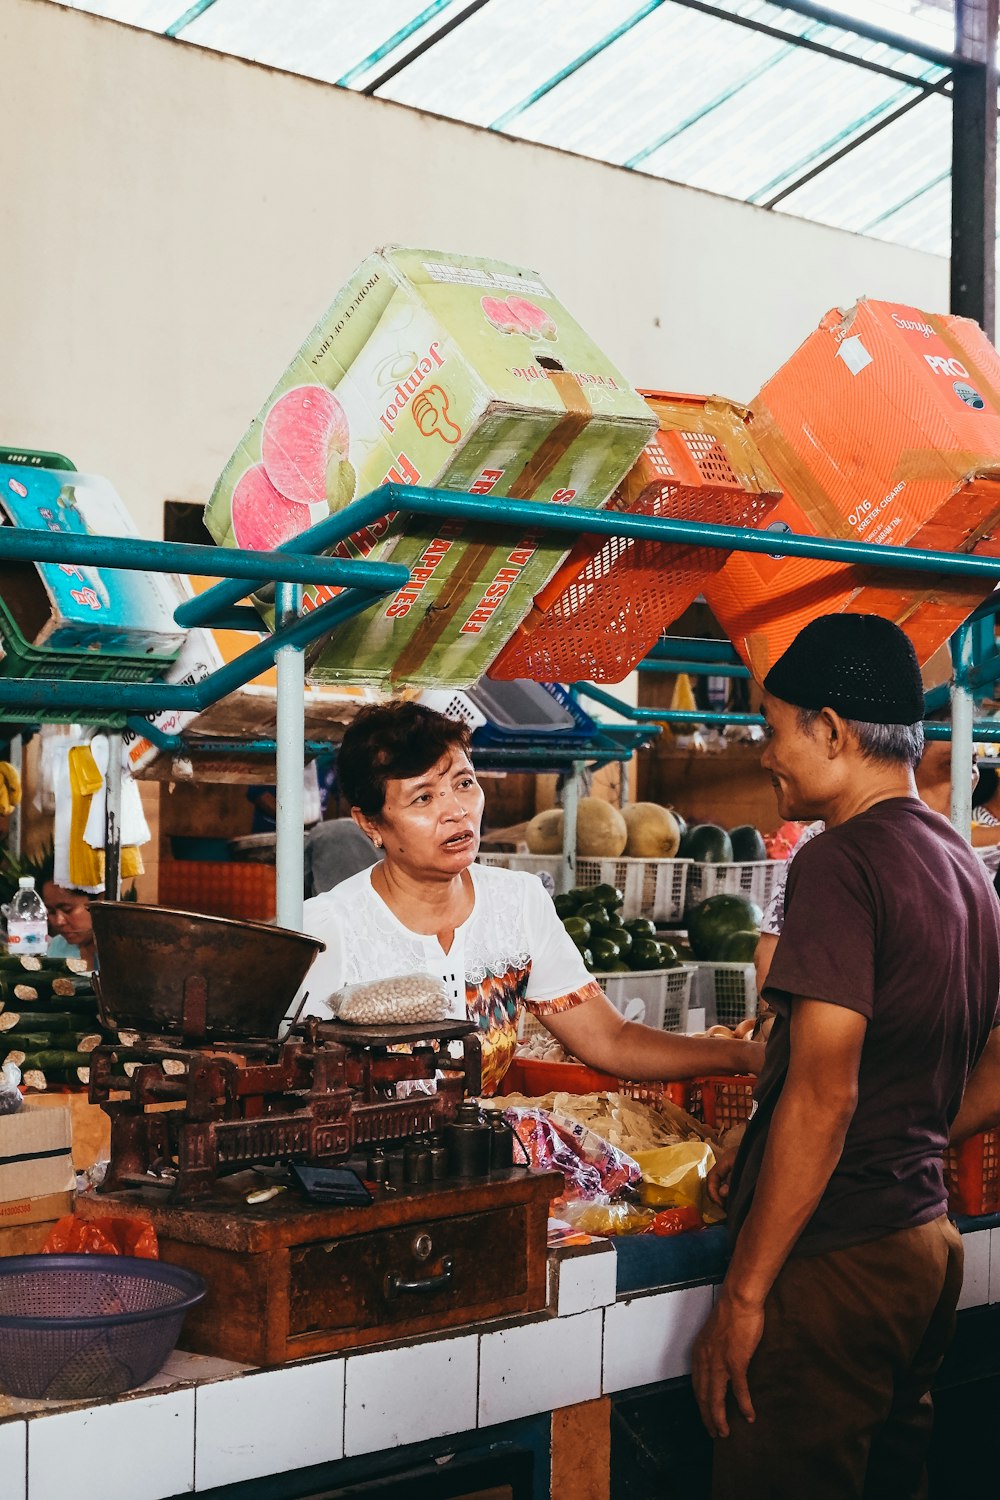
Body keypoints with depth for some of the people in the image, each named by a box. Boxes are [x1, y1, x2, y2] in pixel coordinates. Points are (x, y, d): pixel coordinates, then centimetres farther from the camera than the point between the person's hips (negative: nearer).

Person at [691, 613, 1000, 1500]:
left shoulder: (842, 862, -16)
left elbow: (822, 1096, -21)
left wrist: (743, 1295, -17)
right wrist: (756, 1165, 23)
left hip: (834, 1262, -9)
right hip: (928, 1240, 9)